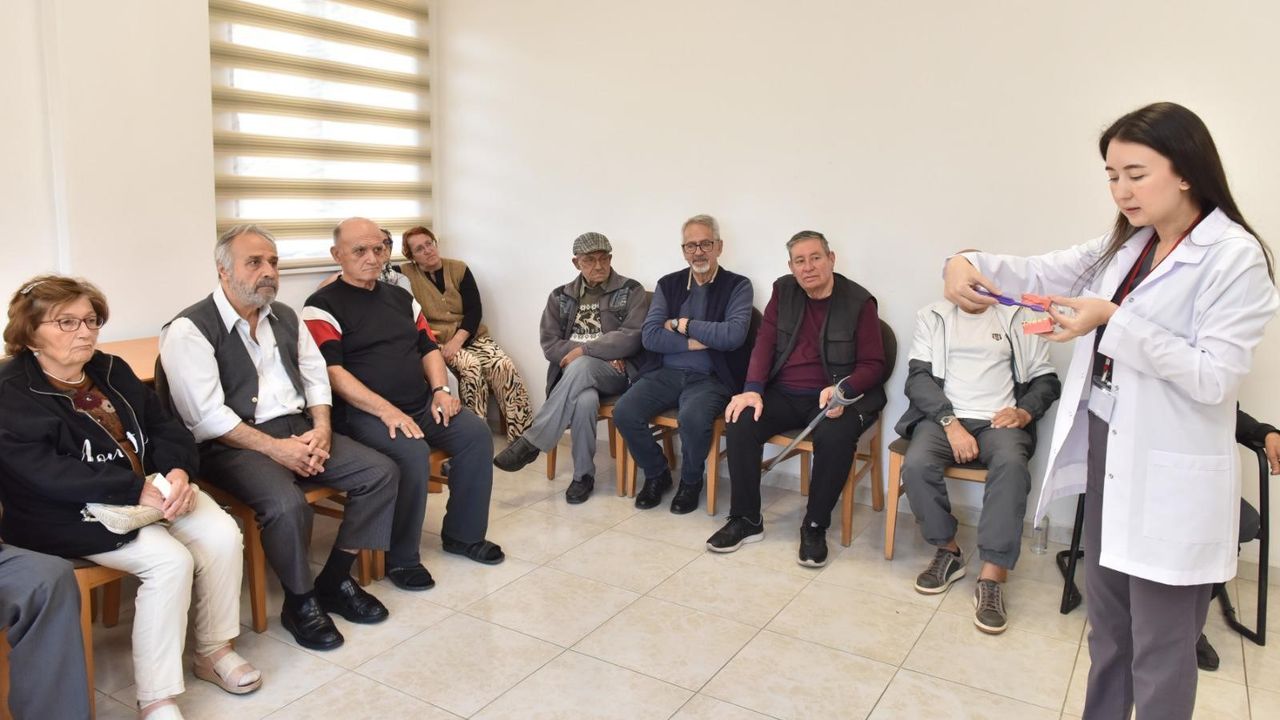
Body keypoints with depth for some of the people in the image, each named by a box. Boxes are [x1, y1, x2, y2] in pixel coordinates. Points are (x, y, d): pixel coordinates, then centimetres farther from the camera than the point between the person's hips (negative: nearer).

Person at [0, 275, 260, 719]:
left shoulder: (112, 370, 11)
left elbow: (164, 427, 8)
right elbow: (47, 475, -21)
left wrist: (177, 472, -14)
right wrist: (137, 491, -28)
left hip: (153, 488, 6)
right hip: (70, 513, -6)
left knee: (223, 534, -17)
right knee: (170, 561, -28)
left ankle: (214, 650, 4)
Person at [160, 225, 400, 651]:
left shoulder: (285, 317, 14)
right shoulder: (190, 329, -9)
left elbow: (315, 376, 13)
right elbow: (206, 416, -15)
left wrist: (321, 428, -6)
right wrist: (275, 448, -20)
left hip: (298, 429, 7)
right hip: (233, 443, -7)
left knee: (381, 473, -9)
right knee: (288, 505, -34)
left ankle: (335, 581, 5)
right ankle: (299, 602, -6)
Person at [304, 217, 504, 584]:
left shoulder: (400, 297, 18)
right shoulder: (323, 305, -3)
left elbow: (428, 347, 20)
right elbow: (332, 371, -13)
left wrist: (440, 389, 0)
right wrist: (386, 410, -23)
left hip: (422, 404, 7)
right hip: (364, 412, -6)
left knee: (476, 433, -14)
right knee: (413, 453, -32)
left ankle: (462, 534, 4)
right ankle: (401, 558, -12)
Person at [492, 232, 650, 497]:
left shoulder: (631, 291, 4)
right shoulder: (560, 296, 12)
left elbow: (631, 337, -10)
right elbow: (550, 345, 3)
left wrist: (585, 350, -16)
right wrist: (603, 355, -10)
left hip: (618, 373, -2)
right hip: (574, 373, 2)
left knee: (580, 367, -36)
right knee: (585, 400, -36)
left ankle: (531, 442, -27)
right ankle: (583, 475, -17)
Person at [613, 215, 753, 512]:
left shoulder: (738, 286, 1)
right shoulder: (668, 284, 11)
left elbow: (734, 335, -16)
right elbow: (649, 336, 0)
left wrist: (683, 325, -7)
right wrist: (695, 342, -11)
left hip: (711, 378, -4)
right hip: (665, 373, 4)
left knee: (693, 417, -34)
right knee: (623, 412, -21)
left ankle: (691, 482, -2)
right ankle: (657, 474, 6)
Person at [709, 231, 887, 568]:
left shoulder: (859, 301, -4)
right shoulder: (783, 291, 8)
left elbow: (873, 364, -4)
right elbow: (764, 343, 4)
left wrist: (842, 390, -25)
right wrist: (753, 389, -13)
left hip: (834, 399, -3)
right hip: (783, 395, 4)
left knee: (835, 436, -35)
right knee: (740, 422, -23)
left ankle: (815, 527, -13)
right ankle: (746, 520, -8)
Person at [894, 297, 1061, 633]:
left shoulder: (1020, 319, 13)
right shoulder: (933, 316, 11)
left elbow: (1047, 379, 12)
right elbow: (918, 377, 0)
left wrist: (1025, 411, -9)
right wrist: (950, 422, -14)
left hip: (999, 421, 0)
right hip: (944, 417, 0)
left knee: (1011, 464, -34)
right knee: (916, 464, -30)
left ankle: (991, 577, -31)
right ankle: (948, 551, -7)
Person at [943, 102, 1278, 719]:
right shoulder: (1126, 245, 9)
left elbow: (1214, 378, -19)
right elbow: (1043, 273, 4)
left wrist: (1114, 322, -24)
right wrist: (969, 264, -15)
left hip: (1168, 478, -7)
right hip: (1104, 450, 7)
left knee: (1159, 651, 6)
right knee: (1106, 626, 21)